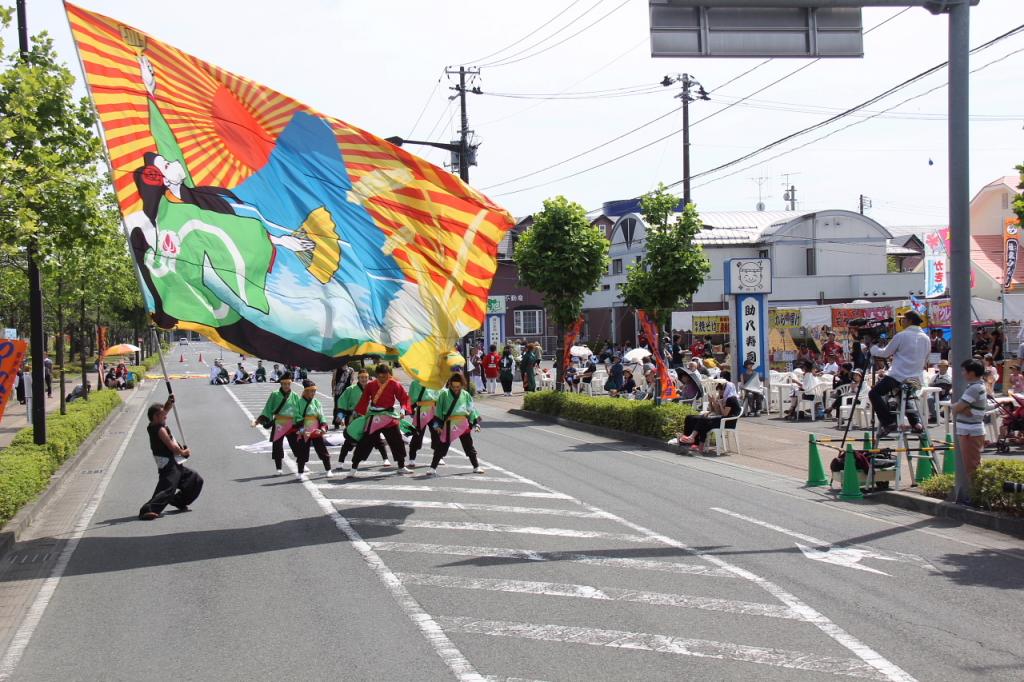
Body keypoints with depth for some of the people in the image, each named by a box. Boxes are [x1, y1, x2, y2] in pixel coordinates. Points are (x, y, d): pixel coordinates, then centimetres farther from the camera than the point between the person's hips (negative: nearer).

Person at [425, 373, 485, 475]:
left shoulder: (465, 395, 5)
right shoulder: (444, 394, -1)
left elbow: (472, 409, 8)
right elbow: (439, 410, 0)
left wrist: (476, 423, 2)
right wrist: (437, 424, -5)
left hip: (464, 424, 2)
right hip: (449, 424, -2)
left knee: (469, 446, 12)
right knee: (441, 446, -2)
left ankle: (476, 467, 25)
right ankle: (433, 468, 4)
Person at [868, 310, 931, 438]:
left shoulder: (901, 336, -8)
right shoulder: (926, 339, 11)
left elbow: (885, 353, 0)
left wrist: (873, 348, 18)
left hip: (898, 376, -7)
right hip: (915, 378, 7)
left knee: (874, 393, 0)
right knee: (904, 397, 29)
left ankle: (888, 422, -10)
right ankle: (916, 422, 10)